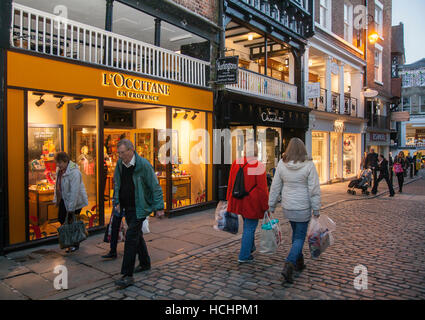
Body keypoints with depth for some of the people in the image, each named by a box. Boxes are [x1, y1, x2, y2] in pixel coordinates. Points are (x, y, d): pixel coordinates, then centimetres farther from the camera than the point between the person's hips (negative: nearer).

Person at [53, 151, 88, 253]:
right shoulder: (59, 169, 1)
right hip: (63, 199, 9)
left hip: (75, 201, -9)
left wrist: (71, 208, -24)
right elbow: (57, 185, 14)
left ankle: (75, 245, 16)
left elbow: (74, 191, -26)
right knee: (61, 219, 13)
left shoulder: (74, 172, -26)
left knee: (72, 222, -1)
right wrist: (56, 199, 13)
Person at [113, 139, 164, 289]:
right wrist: (117, 202, 11)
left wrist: (159, 207, -14)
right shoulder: (120, 164, 2)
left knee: (131, 236, -11)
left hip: (139, 208, -7)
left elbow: (155, 186, -13)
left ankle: (127, 275, -5)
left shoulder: (143, 164, -16)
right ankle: (145, 263, 36)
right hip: (126, 207, 7)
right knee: (136, 235, 18)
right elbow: (117, 184, 17)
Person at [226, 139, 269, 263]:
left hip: (238, 201, 6)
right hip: (252, 203, -6)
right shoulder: (259, 166, -17)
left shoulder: (236, 163, -1)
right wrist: (266, 207, -5)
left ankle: (250, 247, 41)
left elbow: (230, 184, 7)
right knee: (250, 227, 7)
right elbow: (262, 189, -15)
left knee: (247, 224, 26)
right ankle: (244, 256, 14)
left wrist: (229, 201, 18)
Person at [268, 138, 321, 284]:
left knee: (296, 233, 21)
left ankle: (299, 263, 34)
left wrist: (271, 206, 9)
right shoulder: (309, 165, -13)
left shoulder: (281, 164, -5)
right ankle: (288, 266, -9)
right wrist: (316, 209, -3)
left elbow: (275, 187, 0)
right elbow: (314, 189, -11)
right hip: (303, 208, -4)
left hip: (287, 206, 4)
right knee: (300, 237, 5)